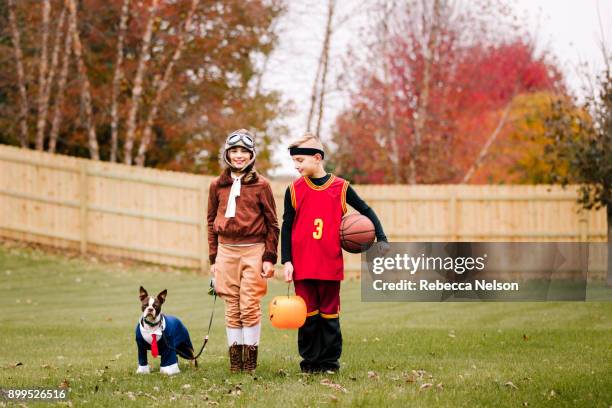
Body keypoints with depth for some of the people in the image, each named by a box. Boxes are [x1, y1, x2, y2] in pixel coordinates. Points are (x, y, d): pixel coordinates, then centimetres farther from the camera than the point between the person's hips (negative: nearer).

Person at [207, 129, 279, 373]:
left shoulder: (261, 185, 2)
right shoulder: (217, 186, 10)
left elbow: (272, 224, 3)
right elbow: (211, 222, 14)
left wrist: (269, 258, -3)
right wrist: (213, 258, 10)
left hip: (253, 250, -3)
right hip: (226, 250, 3)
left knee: (250, 306, -7)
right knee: (232, 307, 3)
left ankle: (250, 359, 0)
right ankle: (234, 359, 7)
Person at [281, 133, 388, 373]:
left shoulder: (340, 188, 2)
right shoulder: (295, 189, 4)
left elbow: (366, 211, 12)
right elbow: (286, 227, 5)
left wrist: (381, 239, 0)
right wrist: (286, 261, -2)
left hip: (331, 264, 0)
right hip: (302, 264, 0)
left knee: (329, 313, 5)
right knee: (307, 314, 2)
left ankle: (330, 361, 12)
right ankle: (310, 361, 10)